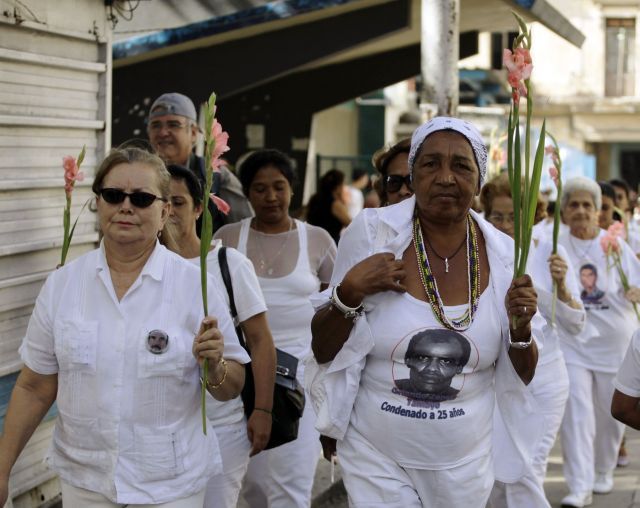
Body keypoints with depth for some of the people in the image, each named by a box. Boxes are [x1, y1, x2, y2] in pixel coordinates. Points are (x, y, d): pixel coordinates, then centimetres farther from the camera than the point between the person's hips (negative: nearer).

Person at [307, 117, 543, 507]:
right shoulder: (371, 234, -11)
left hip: (465, 462, 2)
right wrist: (350, 292, -21)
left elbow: (523, 376, 3)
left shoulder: (503, 255, -6)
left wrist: (520, 330, -16)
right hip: (376, 459, -2)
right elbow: (322, 352, -5)